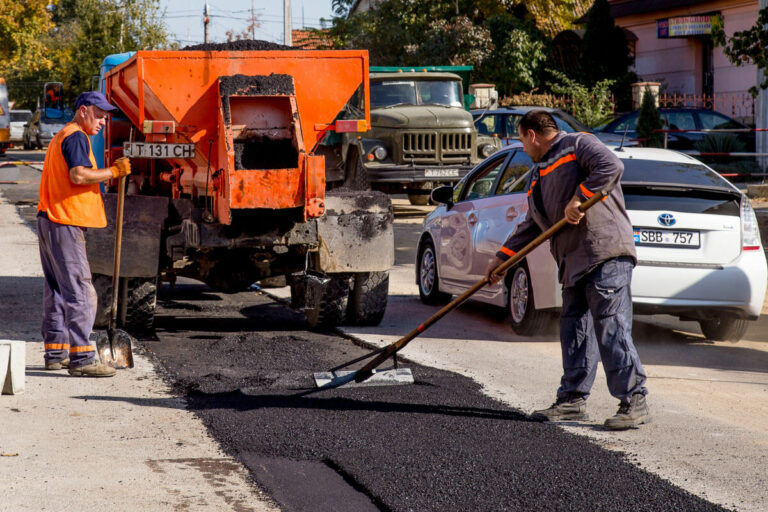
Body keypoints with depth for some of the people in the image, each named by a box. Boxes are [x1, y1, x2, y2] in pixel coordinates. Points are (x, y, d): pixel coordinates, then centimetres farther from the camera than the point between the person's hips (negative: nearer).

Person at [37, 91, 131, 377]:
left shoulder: (60, 137, 22)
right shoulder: (75, 137, -11)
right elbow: (78, 175, -24)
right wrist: (114, 171, -16)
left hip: (49, 221, 11)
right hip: (65, 224, -11)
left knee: (56, 290, 16)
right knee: (80, 293, -12)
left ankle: (56, 353, 23)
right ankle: (81, 359, -15)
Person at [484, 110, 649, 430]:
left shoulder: (578, 145, -1)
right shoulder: (540, 175, 26)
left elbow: (611, 166, -19)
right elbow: (533, 225, 28)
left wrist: (580, 198, -21)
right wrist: (503, 256, 23)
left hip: (606, 256, -9)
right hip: (574, 263, 10)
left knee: (611, 328, -12)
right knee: (574, 331, 9)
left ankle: (634, 401, -11)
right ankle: (573, 399, 15)